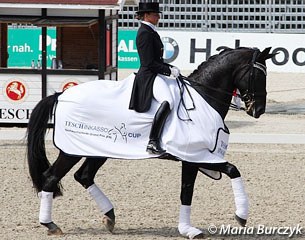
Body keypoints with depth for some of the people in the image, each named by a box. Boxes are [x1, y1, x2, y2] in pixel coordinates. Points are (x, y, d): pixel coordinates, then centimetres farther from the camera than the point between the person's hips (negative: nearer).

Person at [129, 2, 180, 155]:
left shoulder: (150, 32, 19)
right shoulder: (145, 33, -14)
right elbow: (149, 63, -19)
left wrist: (171, 68, 13)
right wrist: (169, 70, -14)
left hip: (155, 75, 11)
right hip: (149, 76, -11)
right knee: (167, 101, -34)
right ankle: (153, 143, -40)